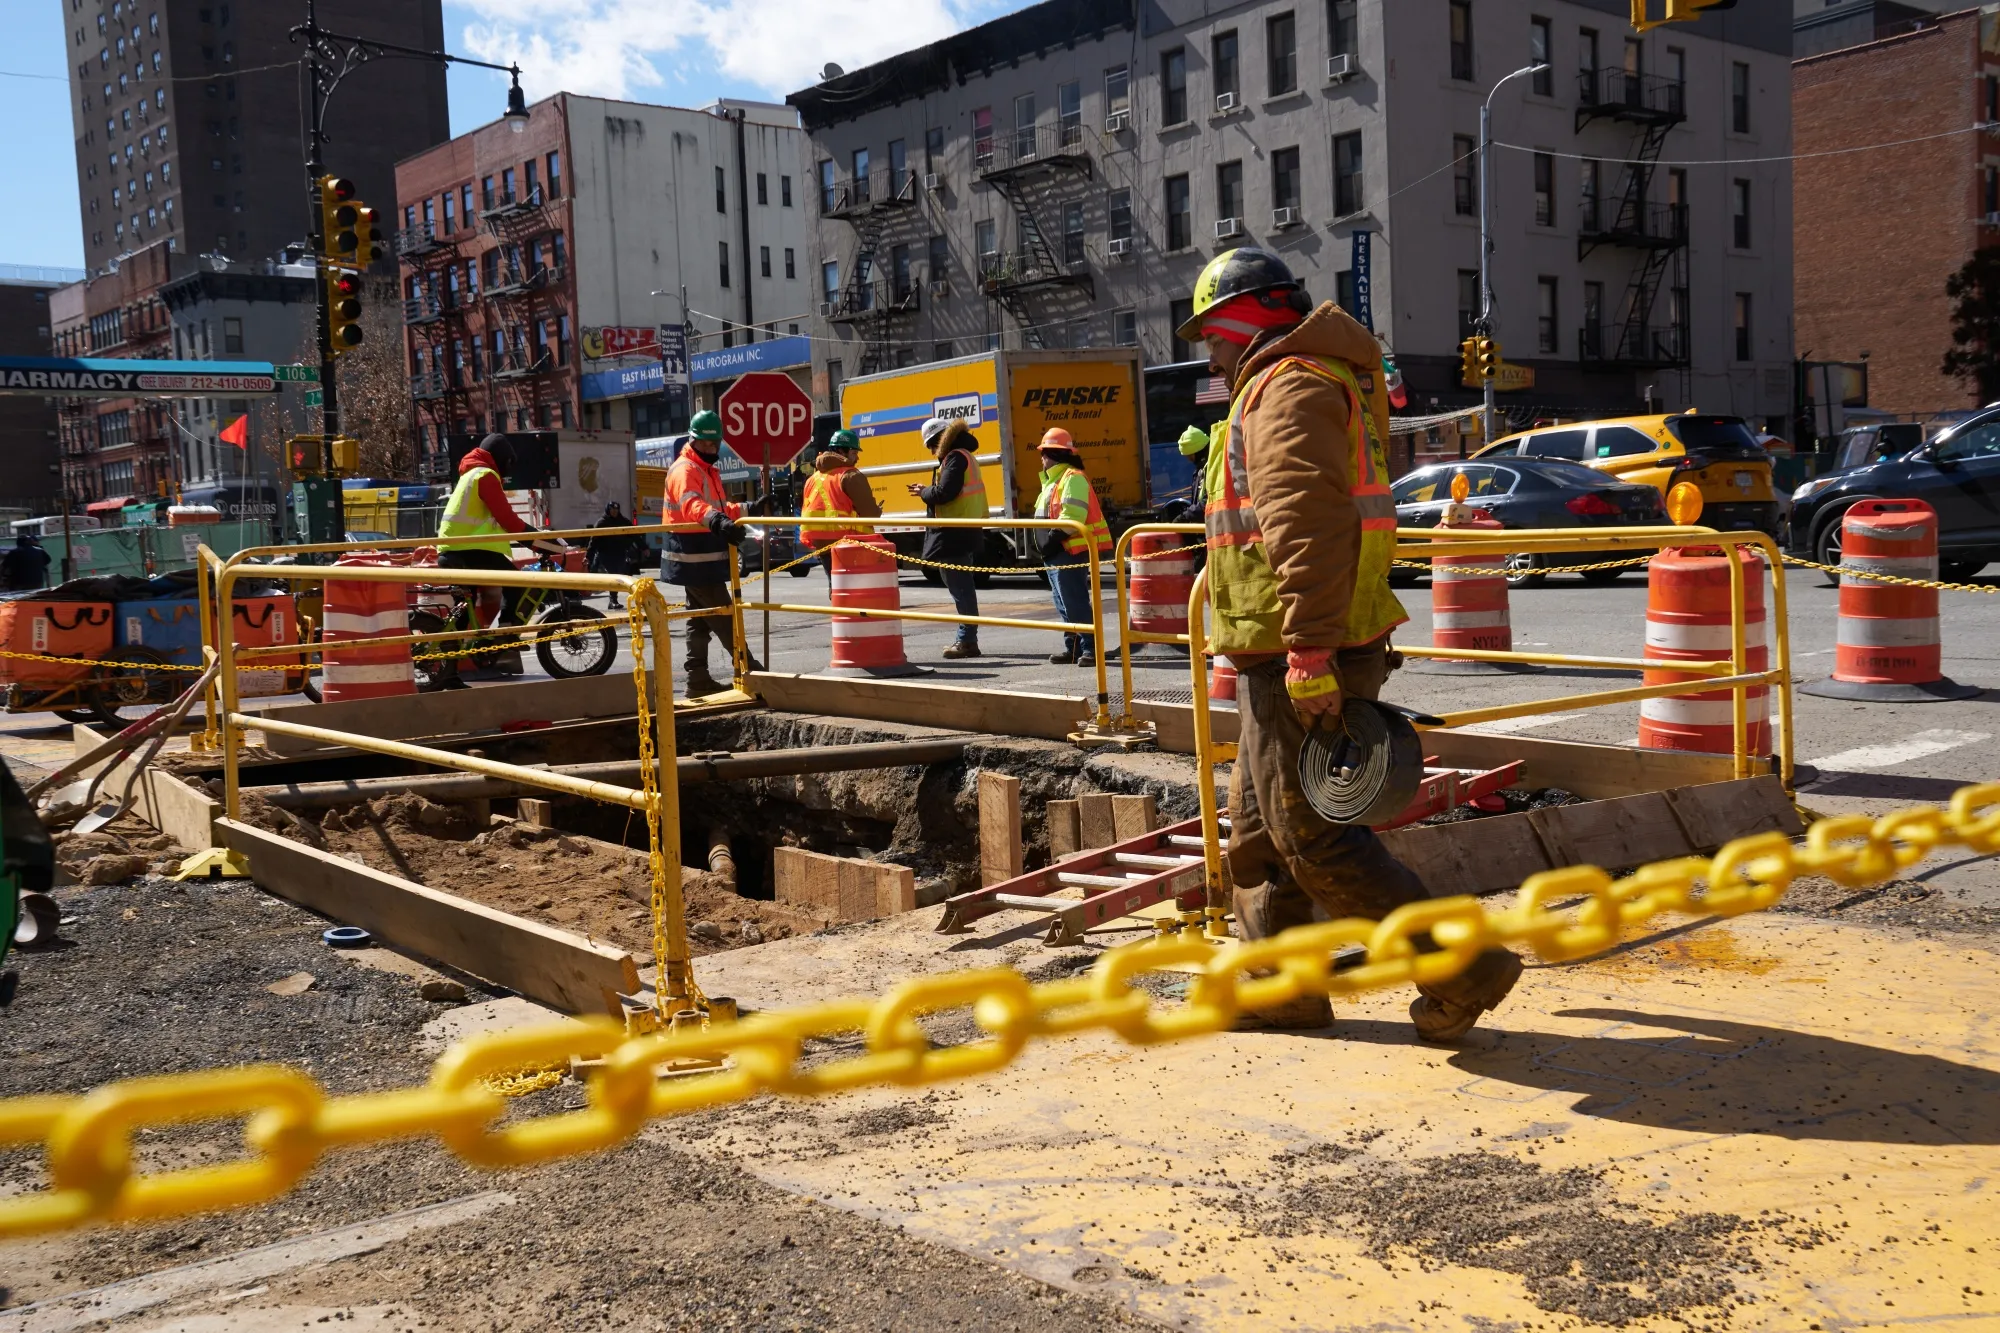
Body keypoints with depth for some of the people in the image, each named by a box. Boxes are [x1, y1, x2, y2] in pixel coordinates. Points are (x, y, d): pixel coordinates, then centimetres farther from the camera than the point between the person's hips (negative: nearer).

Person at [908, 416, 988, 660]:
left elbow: (944, 493, -22)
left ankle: (967, 640, -5)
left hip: (953, 533, -11)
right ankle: (967, 639, 21)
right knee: (964, 587, 15)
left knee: (960, 588, -7)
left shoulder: (955, 458, -14)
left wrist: (923, 492, -5)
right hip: (964, 531, 11)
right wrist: (926, 491, 11)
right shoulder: (965, 456, 18)